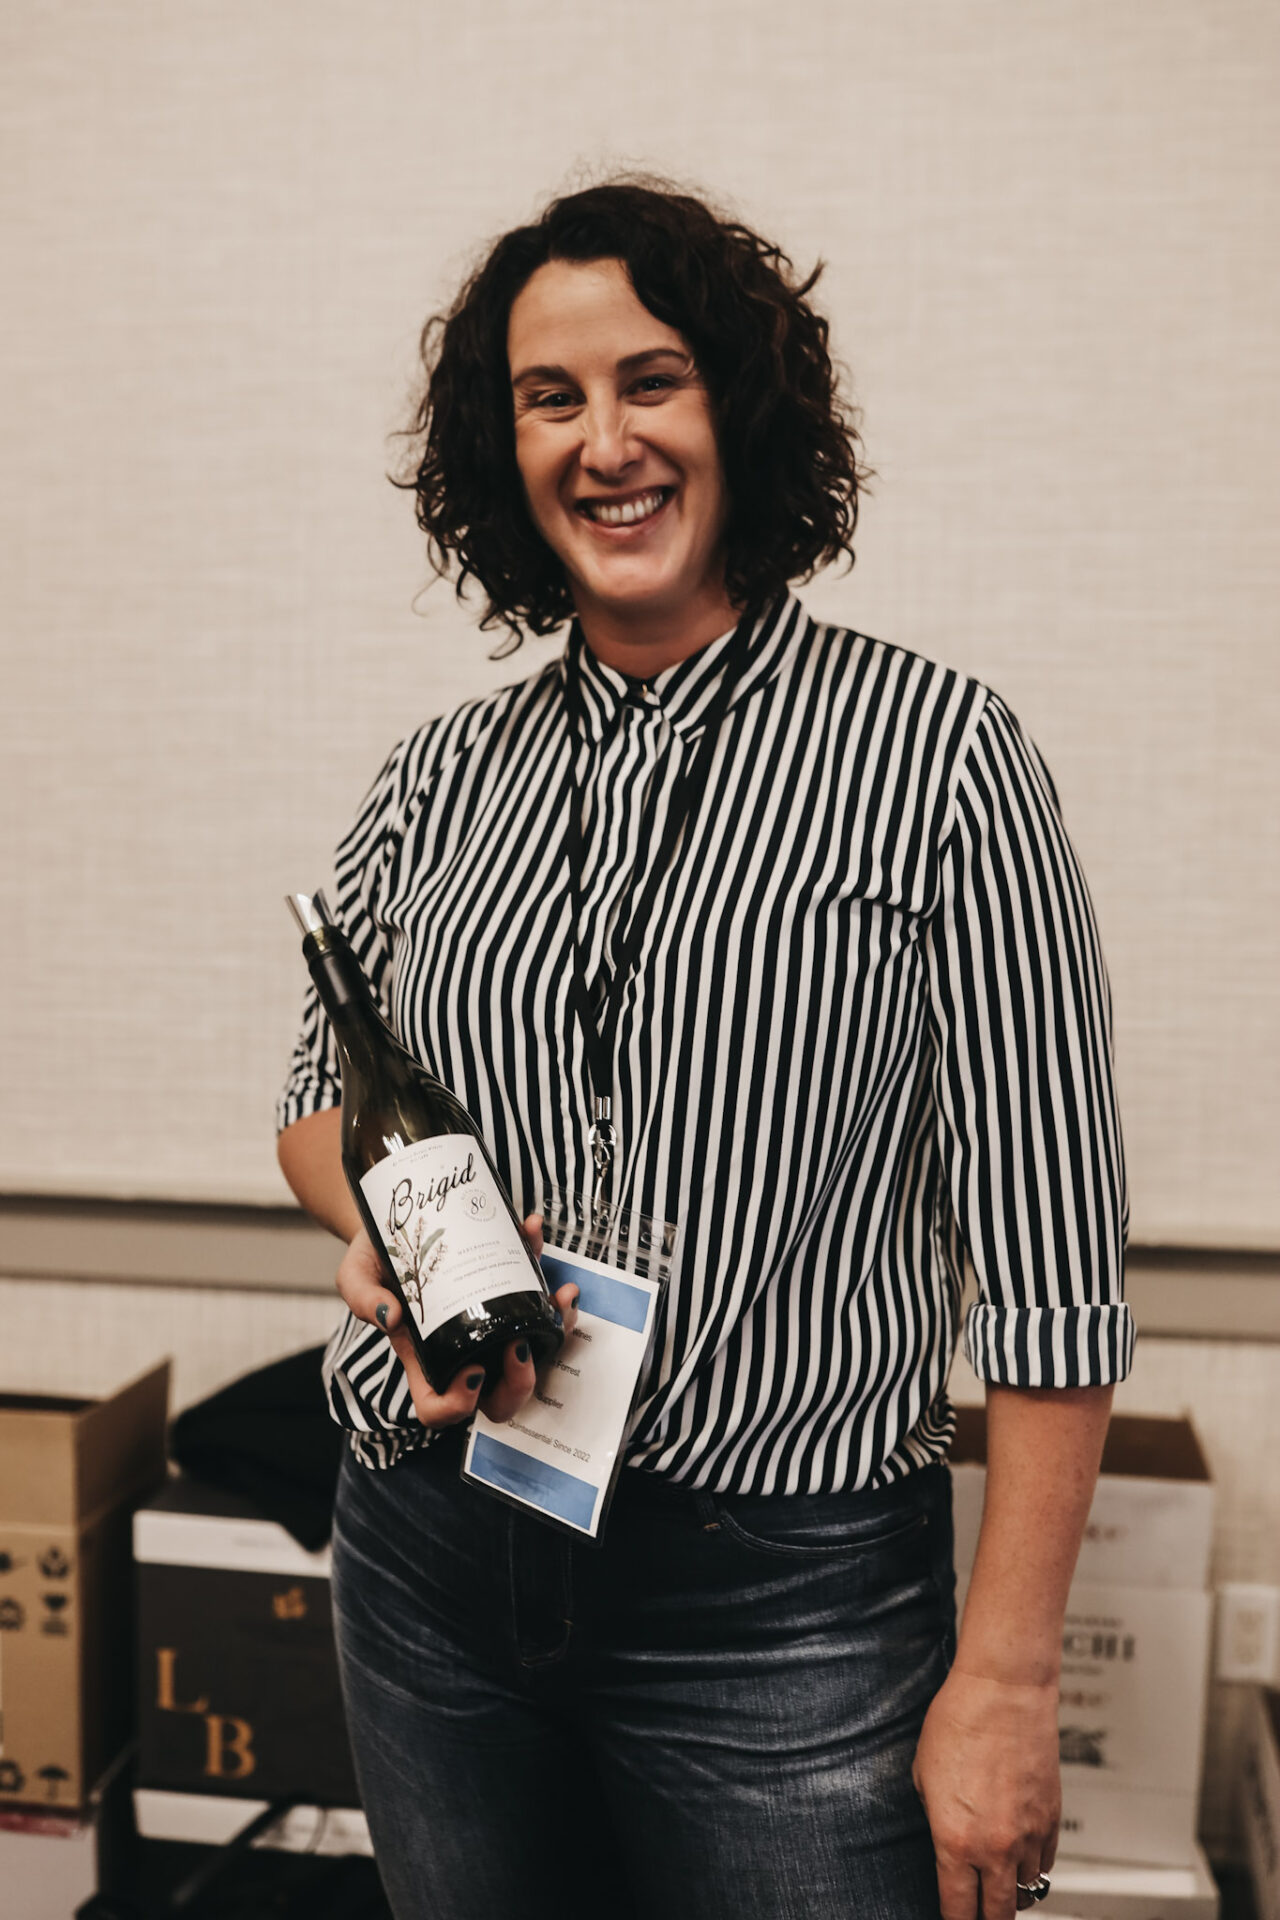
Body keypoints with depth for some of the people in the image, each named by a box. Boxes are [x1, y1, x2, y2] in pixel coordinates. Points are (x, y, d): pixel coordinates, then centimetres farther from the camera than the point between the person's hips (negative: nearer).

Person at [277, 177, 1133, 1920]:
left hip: (781, 1605, -4)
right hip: (431, 1567, 4)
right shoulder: (441, 779, 4)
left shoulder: (936, 750, -9)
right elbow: (321, 1096, 14)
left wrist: (1006, 1679, -11)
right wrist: (390, 1221, -9)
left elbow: (1053, 1266, -10)